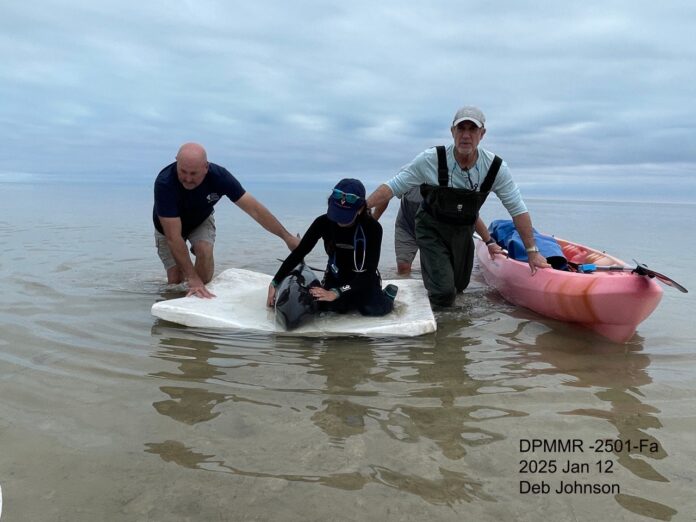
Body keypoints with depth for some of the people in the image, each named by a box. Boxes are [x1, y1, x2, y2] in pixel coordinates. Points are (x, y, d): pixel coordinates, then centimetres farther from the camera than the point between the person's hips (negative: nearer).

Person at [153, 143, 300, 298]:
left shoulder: (219, 176, -32)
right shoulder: (164, 183, -40)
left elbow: (254, 209, -26)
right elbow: (173, 237, -41)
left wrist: (287, 237, -26)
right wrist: (192, 279, -46)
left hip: (201, 221, 1)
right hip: (169, 226, -1)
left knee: (205, 250, -29)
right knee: (175, 279, -9)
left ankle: (201, 295, -5)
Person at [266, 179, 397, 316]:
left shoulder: (373, 228, -23)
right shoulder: (324, 222, -17)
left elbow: (369, 271, -26)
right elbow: (298, 253, -10)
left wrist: (336, 293, -36)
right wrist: (275, 283, -15)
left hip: (364, 280, -2)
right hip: (336, 277, 2)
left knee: (374, 308, -29)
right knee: (332, 305, -26)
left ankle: (387, 294, 8)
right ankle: (355, 299, 9)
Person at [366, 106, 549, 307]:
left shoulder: (496, 167, -16)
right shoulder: (431, 159, -23)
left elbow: (518, 210, -9)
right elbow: (392, 187, -18)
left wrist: (532, 251, -10)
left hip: (463, 231, 4)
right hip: (432, 230, -3)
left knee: (460, 286, 19)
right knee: (444, 296, -14)